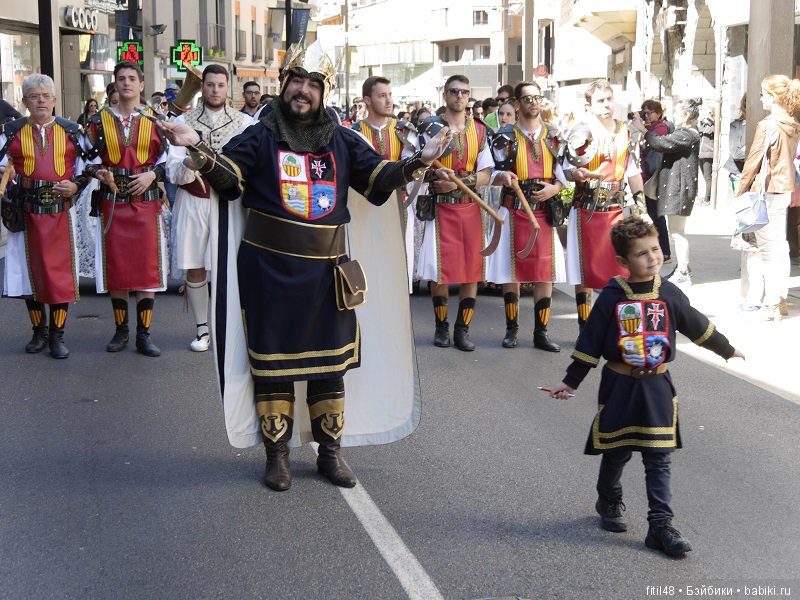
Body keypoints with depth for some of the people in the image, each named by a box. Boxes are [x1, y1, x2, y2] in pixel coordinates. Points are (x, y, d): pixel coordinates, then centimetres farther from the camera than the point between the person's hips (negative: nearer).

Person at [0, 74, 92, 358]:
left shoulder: (71, 130, 7)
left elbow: (86, 165, 11)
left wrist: (75, 186, -7)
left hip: (61, 209, 0)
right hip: (26, 210, 0)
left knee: (60, 271, -1)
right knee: (30, 270, 6)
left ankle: (57, 335, 8)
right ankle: (39, 332, 21)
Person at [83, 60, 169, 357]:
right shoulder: (100, 120, 5)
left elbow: (166, 159, 7)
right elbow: (91, 159, 6)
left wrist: (151, 175, -11)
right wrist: (101, 174, -15)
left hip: (147, 201, 0)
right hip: (113, 202, 1)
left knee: (147, 266, 0)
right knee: (116, 266, 4)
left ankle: (144, 333, 8)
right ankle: (121, 330, 17)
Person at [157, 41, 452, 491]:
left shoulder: (342, 141, 9)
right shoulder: (260, 137, 2)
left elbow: (381, 178, 5)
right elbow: (225, 176, -8)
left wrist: (418, 162, -11)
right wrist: (198, 148, -27)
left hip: (326, 269, 3)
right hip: (270, 268, -2)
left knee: (330, 361, 9)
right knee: (273, 360, 4)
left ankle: (330, 451, 21)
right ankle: (277, 454, 16)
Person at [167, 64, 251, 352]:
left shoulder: (244, 122, 4)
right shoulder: (183, 121, 5)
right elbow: (173, 169, -3)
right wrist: (188, 164, -25)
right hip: (192, 202, 1)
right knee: (194, 269, 4)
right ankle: (202, 329, 15)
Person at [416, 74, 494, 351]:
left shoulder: (479, 130, 9)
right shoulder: (430, 128, 2)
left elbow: (485, 174, 4)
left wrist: (460, 181, -13)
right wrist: (436, 175, -20)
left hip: (471, 208, 3)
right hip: (441, 208, -2)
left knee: (472, 270, 1)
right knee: (440, 270, -2)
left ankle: (462, 329, 10)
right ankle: (441, 327, 14)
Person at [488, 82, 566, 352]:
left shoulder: (554, 135, 8)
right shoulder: (505, 136, 2)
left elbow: (564, 172, 9)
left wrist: (554, 188, -11)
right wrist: (502, 176, -21)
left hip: (545, 211, 2)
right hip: (513, 210, -1)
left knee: (545, 272, 0)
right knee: (511, 270, 3)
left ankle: (540, 332, 7)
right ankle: (512, 329, 15)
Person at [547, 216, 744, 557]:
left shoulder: (669, 295, -2)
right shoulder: (611, 298, -8)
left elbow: (698, 327, 13)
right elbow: (590, 342, -3)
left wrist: (726, 349, 24)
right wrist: (570, 382, -2)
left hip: (657, 388, 1)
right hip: (619, 387, -1)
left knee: (659, 460, 0)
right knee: (616, 453, 13)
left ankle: (661, 526, 2)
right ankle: (609, 503, 38)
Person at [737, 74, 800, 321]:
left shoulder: (768, 125, -16)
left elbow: (753, 161, -15)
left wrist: (741, 191, -6)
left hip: (767, 191, -8)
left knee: (767, 247, -4)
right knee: (780, 244, 14)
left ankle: (771, 303, -2)